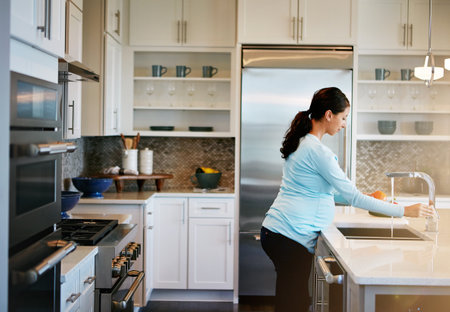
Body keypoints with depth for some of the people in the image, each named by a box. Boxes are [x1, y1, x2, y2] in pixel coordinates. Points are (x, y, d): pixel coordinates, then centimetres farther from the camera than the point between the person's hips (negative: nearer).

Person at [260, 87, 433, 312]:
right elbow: (352, 196, -14)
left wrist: (369, 202, 21)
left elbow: (328, 190, 24)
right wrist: (404, 211, -7)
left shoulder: (301, 143, 15)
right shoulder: (317, 151, -15)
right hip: (291, 237, -10)